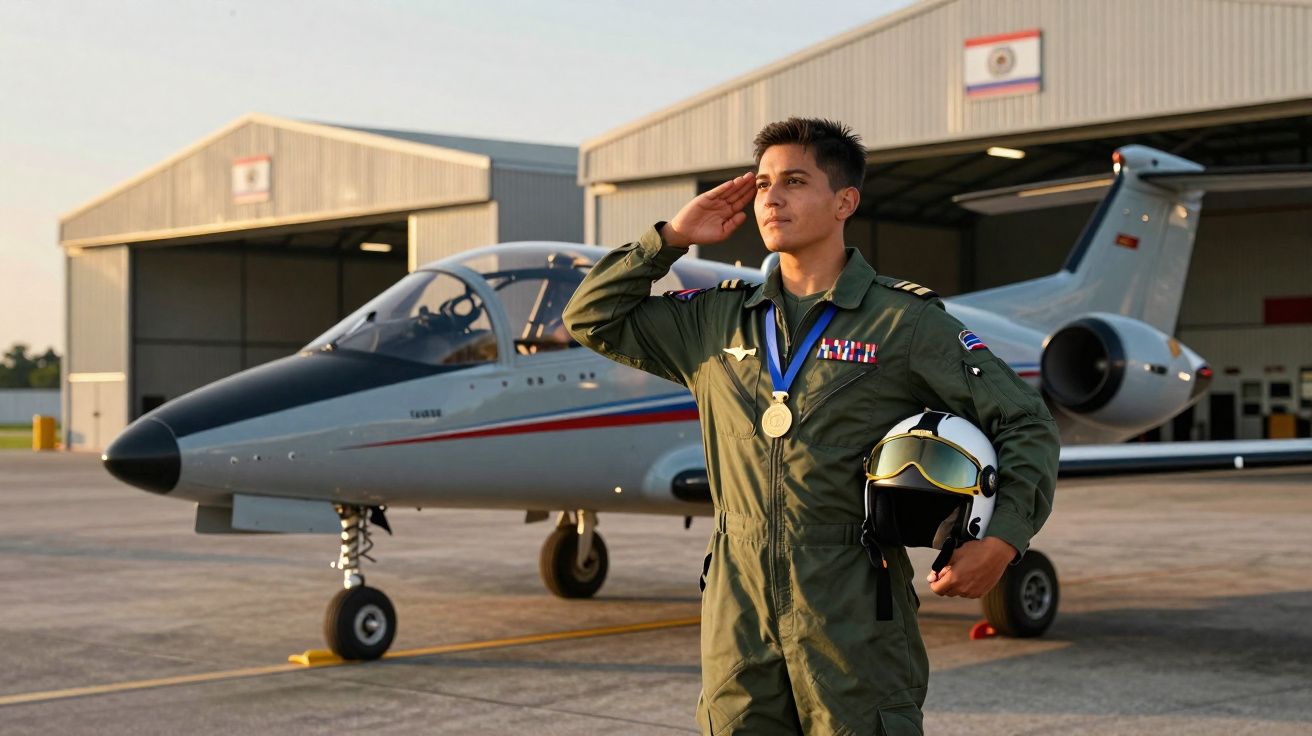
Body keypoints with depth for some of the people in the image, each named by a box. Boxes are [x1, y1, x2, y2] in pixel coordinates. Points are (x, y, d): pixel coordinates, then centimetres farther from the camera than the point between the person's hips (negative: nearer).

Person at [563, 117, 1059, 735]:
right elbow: (593, 318, 20)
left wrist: (1004, 538, -11)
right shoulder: (716, 320, 13)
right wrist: (671, 237, 11)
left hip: (854, 612, -4)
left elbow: (1024, 422, 2)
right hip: (738, 607, 4)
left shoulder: (905, 322, 0)